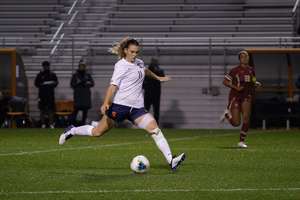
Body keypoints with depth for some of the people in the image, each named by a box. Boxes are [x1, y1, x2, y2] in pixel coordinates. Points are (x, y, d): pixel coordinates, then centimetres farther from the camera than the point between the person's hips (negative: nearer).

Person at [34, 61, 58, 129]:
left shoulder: (52, 74, 10)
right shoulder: (40, 74, 6)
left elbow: (56, 82, 12)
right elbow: (36, 83, 5)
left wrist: (54, 83, -11)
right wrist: (41, 84, -15)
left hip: (51, 94, 1)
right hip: (42, 94, -1)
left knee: (51, 110, -1)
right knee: (42, 110, 1)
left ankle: (51, 123, 2)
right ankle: (43, 124, 6)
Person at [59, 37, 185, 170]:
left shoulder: (139, 63, 13)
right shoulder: (121, 65, -8)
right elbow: (113, 86, -17)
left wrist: (158, 78, 51)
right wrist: (105, 103, -30)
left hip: (137, 108, 6)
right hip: (120, 104, -6)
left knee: (155, 130, -12)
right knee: (98, 132, 2)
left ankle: (171, 161, -19)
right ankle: (71, 131, 28)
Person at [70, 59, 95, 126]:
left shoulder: (87, 74, 9)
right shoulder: (75, 74, 6)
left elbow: (92, 83, 10)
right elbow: (71, 84, 7)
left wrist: (88, 83, -11)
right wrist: (76, 83, -13)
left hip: (86, 94, 2)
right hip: (78, 93, -2)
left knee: (85, 109, -1)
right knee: (77, 108, -13)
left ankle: (83, 122, 6)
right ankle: (73, 121, 2)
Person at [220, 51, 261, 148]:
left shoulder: (250, 70, 4)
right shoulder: (235, 70, -13)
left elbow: (253, 80, 21)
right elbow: (225, 81, -9)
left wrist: (257, 83, -2)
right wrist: (236, 87, -21)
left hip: (246, 97, 4)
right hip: (235, 97, -4)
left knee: (246, 118, -16)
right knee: (236, 123, -6)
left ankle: (241, 141, -2)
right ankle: (226, 114, 29)